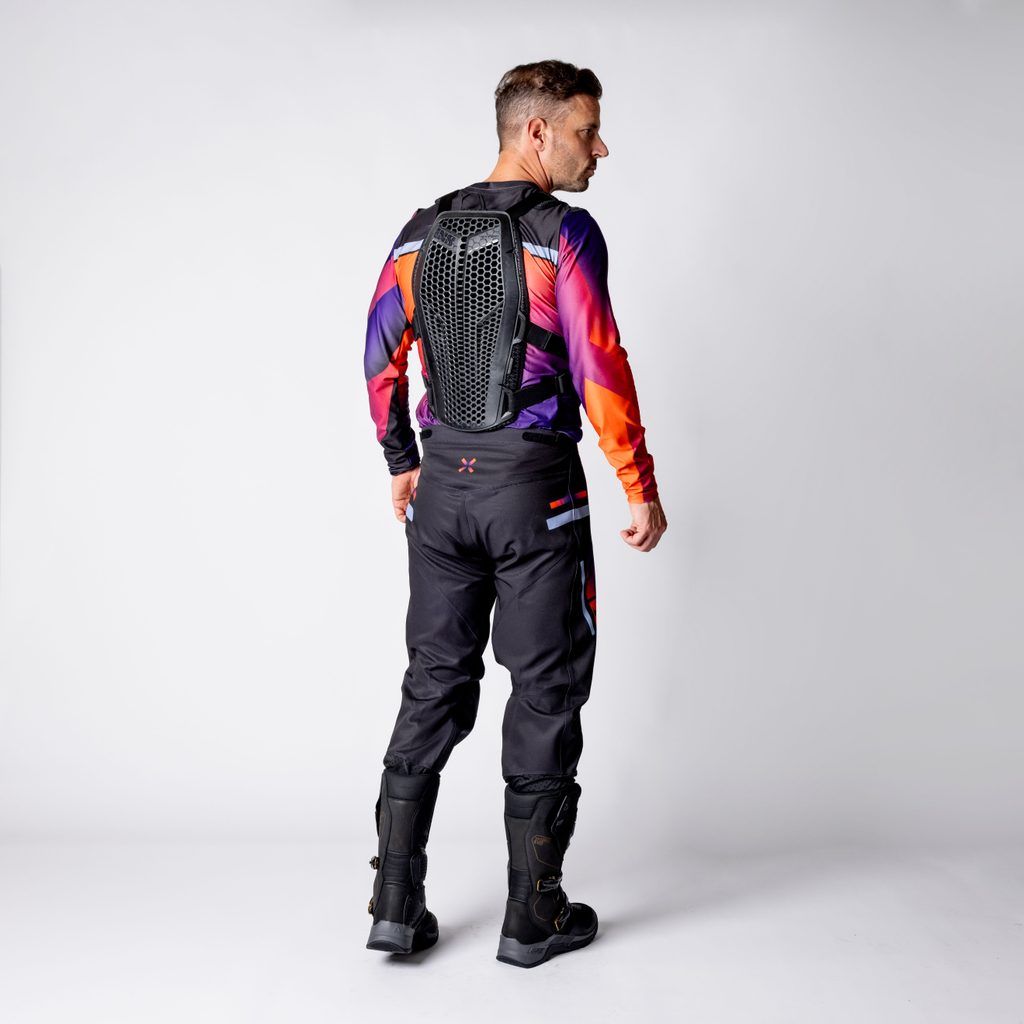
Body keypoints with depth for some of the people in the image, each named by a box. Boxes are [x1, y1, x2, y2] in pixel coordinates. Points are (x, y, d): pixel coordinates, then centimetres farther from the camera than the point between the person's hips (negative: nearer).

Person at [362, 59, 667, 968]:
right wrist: (642, 489, -8)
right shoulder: (563, 233, -10)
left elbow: (382, 358, 13)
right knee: (546, 691, 5)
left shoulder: (422, 232, 10)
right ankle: (533, 918, 14)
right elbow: (599, 369, -15)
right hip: (536, 490, -6)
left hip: (442, 486, 6)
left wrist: (403, 465, 22)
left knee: (434, 684, 13)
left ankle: (396, 905, 16)